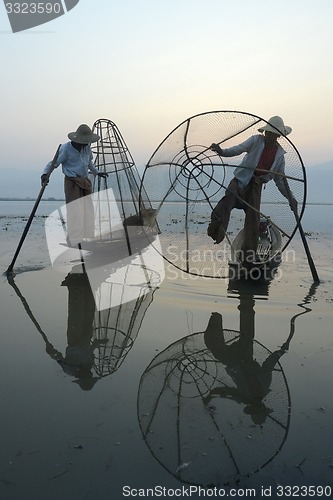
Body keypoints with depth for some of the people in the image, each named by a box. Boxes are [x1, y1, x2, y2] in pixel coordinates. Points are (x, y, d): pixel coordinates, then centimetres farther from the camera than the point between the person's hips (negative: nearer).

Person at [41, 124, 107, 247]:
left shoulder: (87, 148, 6)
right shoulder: (66, 148, -12)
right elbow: (53, 163, -9)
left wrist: (97, 172, 27)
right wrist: (45, 174, -25)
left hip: (84, 183, 7)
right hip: (72, 183, -7)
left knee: (88, 213, 5)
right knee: (75, 213, -11)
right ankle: (74, 243, -6)